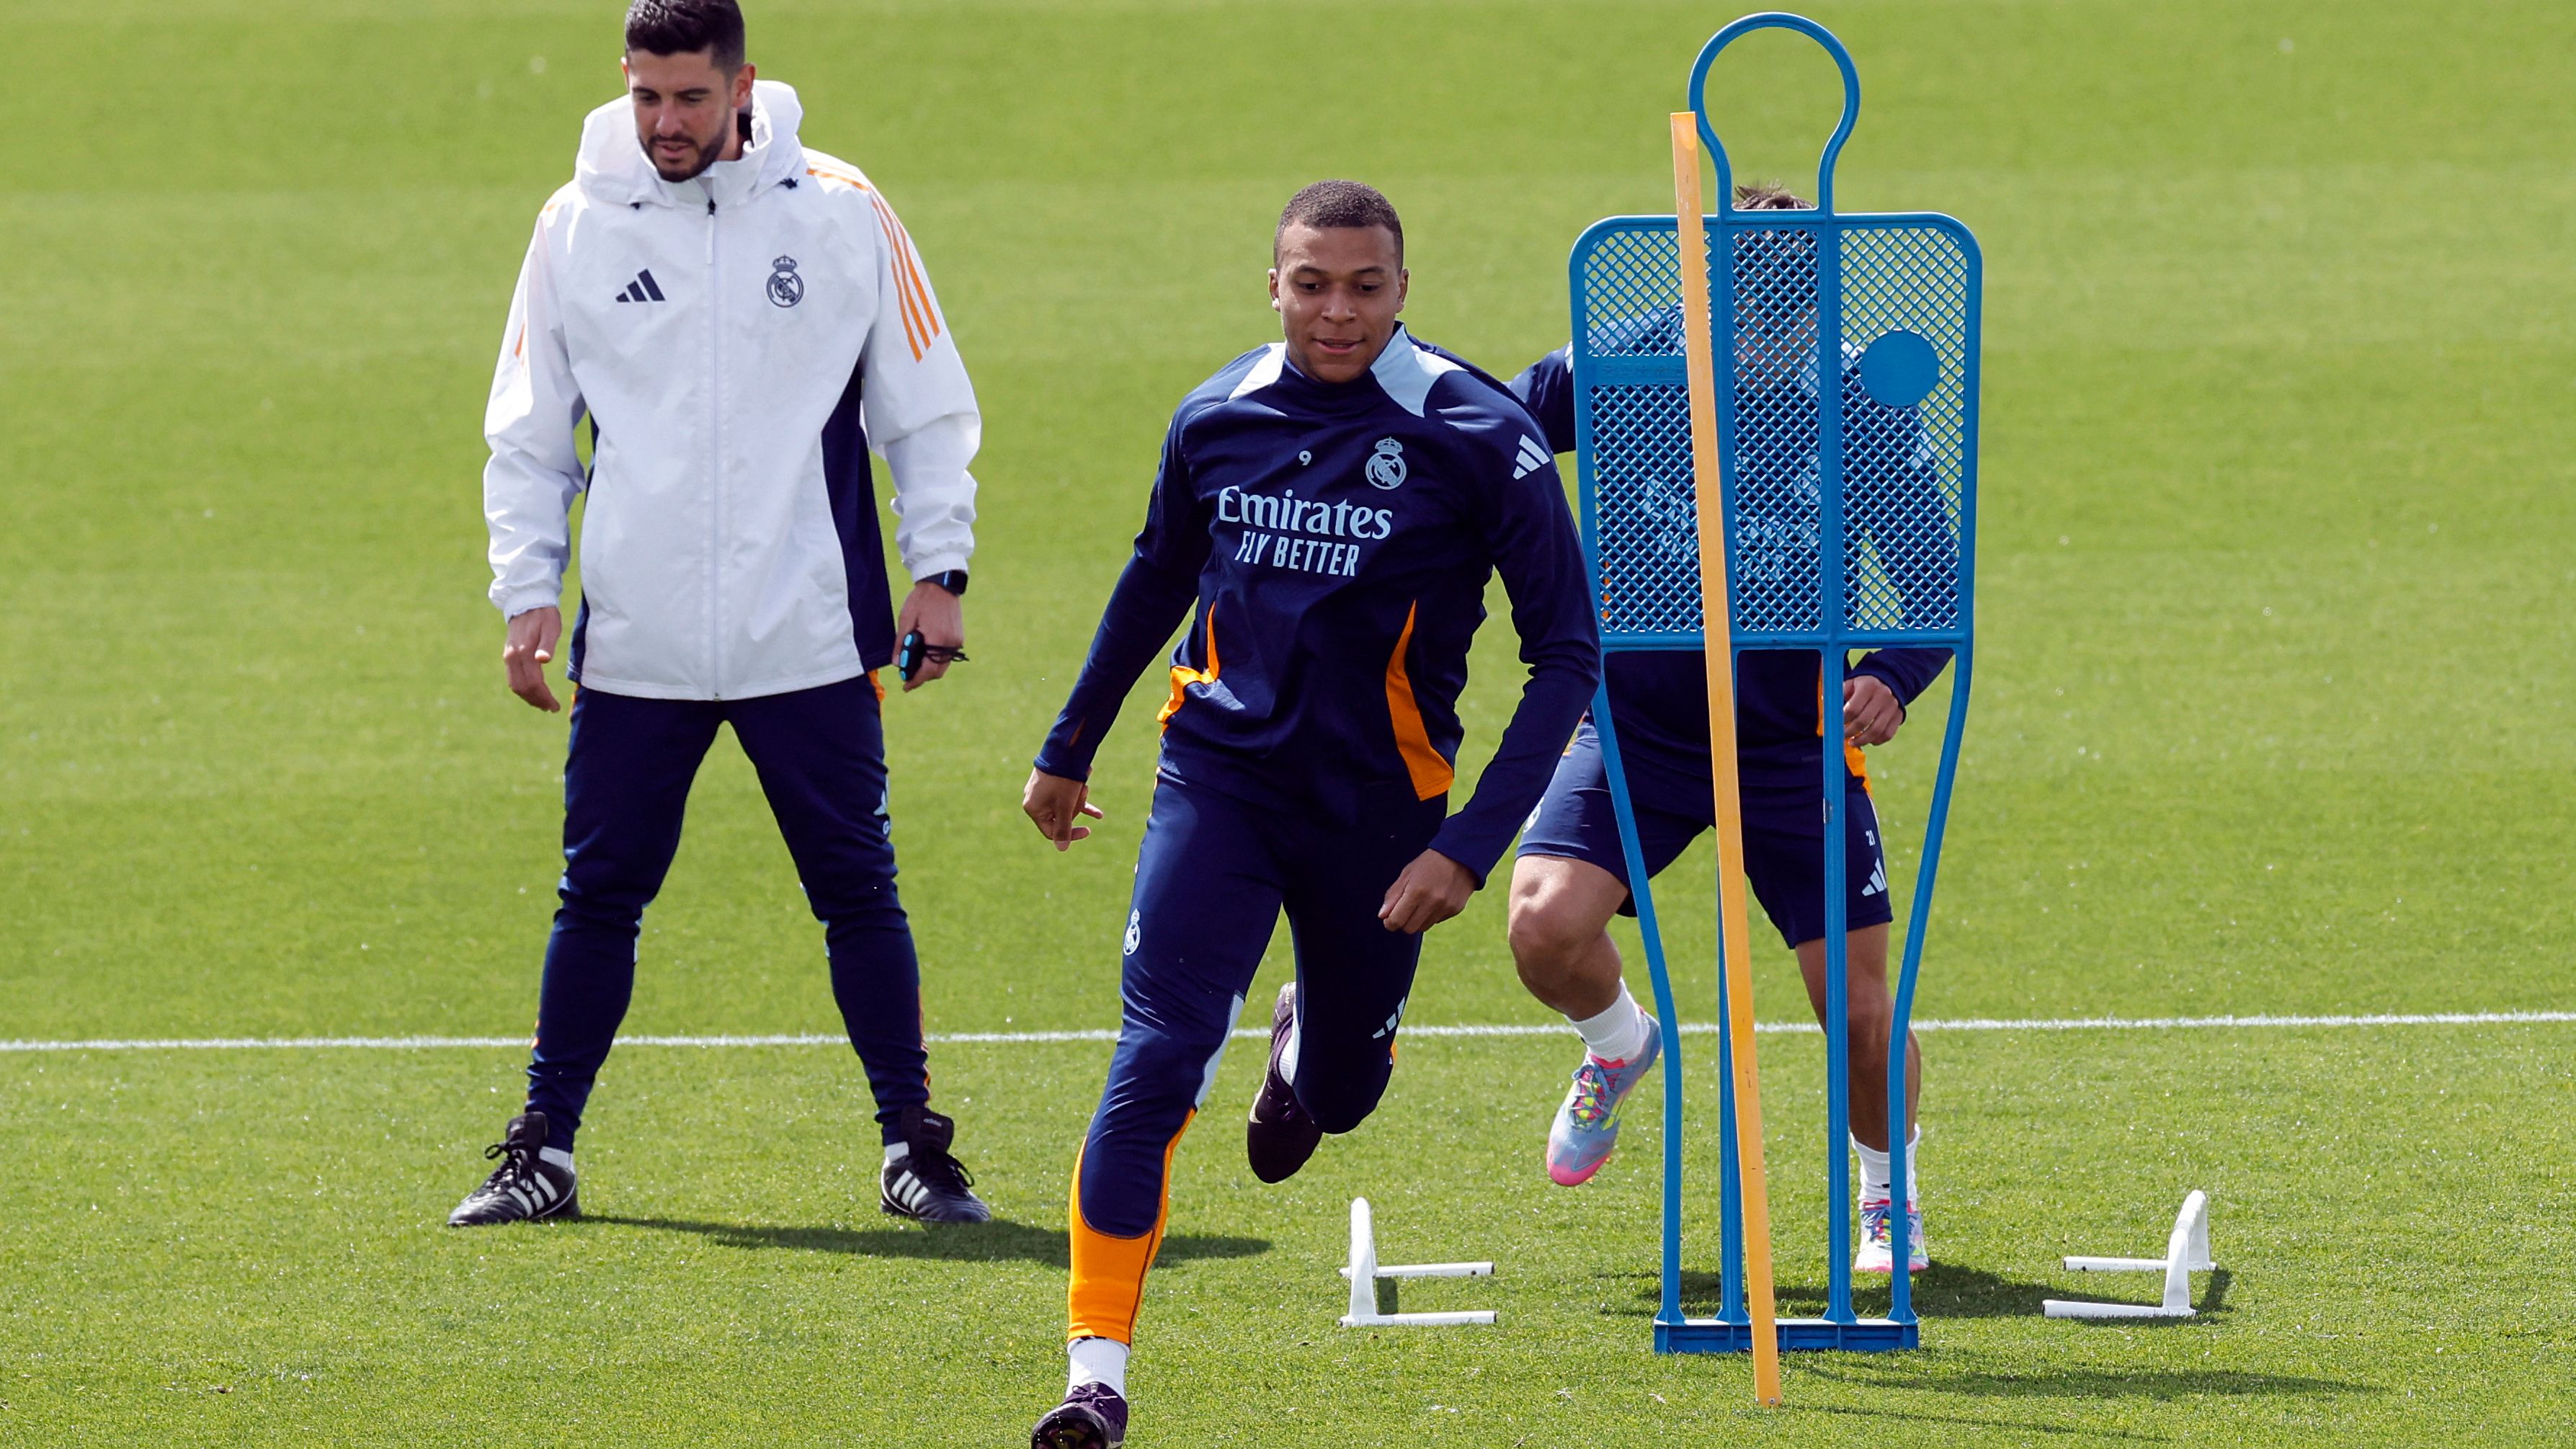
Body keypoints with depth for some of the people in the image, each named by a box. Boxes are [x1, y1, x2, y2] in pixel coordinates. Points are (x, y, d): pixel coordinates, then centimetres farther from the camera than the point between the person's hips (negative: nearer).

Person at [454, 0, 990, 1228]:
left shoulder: (841, 215, 0)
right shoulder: (578, 228, 4)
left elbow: (926, 408, 7)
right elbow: (528, 434, 11)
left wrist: (939, 571, 1)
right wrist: (526, 590, 2)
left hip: (811, 640, -1)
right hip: (634, 650, 1)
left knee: (856, 889, 0)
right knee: (599, 894, 3)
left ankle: (912, 1147, 10)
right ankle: (543, 1150, 13)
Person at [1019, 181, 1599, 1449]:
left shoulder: (1479, 439, -13)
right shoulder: (1218, 418, -2)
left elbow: (1566, 651, -10)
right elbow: (1158, 579, 18)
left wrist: (1471, 848, -17)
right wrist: (1068, 750, 27)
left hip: (1377, 806, -1)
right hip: (1219, 775, 1)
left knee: (1339, 1096, 17)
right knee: (1156, 1060, -17)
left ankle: (1307, 1042, 57)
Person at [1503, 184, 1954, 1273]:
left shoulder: (1860, 407, -13)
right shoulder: (1627, 366, -13)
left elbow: (1936, 581, -10)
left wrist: (1893, 679, -30)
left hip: (1796, 743, 0)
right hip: (1636, 720, 1)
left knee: (1859, 1010, -4)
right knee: (1547, 927, -22)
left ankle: (1887, 1195, 29)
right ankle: (1620, 1044, 16)